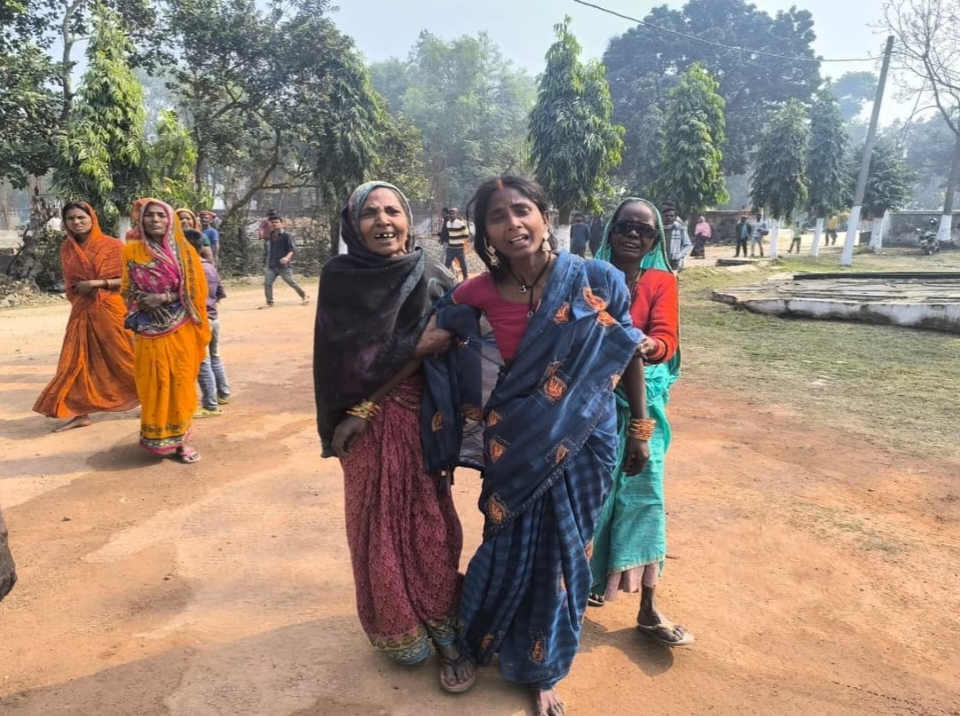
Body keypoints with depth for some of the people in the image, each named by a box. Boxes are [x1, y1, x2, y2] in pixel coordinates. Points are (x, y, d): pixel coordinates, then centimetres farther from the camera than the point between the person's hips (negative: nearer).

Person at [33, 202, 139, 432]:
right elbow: (69, 282, 19)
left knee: (123, 358, 1)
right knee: (78, 360, 3)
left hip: (111, 310, -5)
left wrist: (98, 283, -18)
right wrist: (78, 290, -1)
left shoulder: (112, 246, -6)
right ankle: (80, 414, 10)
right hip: (82, 311, 5)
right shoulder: (67, 248, 9)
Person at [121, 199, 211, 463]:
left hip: (180, 330, -1)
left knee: (180, 383, 3)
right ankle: (157, 439, 17)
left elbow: (196, 290, -1)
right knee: (153, 385, 3)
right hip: (149, 331, 1)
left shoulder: (184, 251, 1)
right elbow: (126, 289, 12)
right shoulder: (132, 252, 5)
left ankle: (179, 439, 14)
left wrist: (165, 298, -14)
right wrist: (141, 300, -9)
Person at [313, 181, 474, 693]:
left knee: (428, 526, 5)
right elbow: (336, 357, -6)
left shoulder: (431, 280, -3)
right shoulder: (338, 277, -3)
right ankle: (398, 634, 31)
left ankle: (447, 638, 22)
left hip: (419, 417, 0)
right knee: (376, 528, 10)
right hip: (361, 422, 1)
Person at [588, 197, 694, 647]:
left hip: (642, 398, 0)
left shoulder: (661, 282, 0)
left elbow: (666, 334, -15)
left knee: (643, 491, -1)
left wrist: (650, 348, -38)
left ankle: (648, 609, 8)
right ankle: (594, 573, 33)